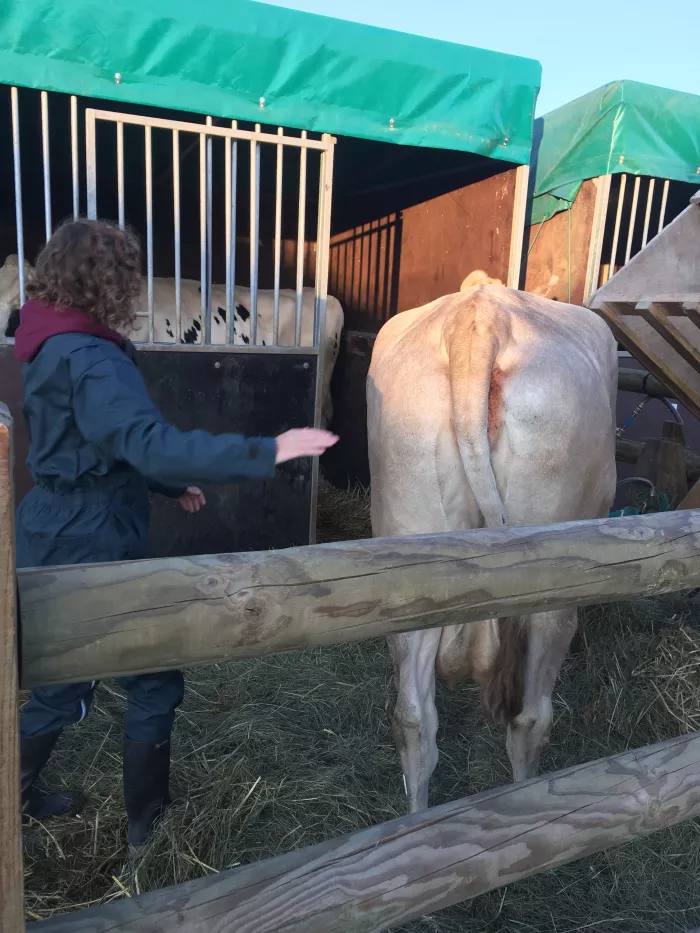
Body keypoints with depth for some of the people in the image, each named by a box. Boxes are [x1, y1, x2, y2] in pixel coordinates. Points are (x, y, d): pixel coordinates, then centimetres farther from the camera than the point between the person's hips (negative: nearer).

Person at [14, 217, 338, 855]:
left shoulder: (56, 348, 9)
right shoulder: (90, 360, -23)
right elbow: (154, 445, -37)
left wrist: (170, 485, 18)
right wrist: (268, 451, -40)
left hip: (60, 537, 10)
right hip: (93, 545, -9)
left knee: (66, 676, 25)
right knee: (154, 682, 8)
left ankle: (18, 793, 43)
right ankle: (147, 828, 26)